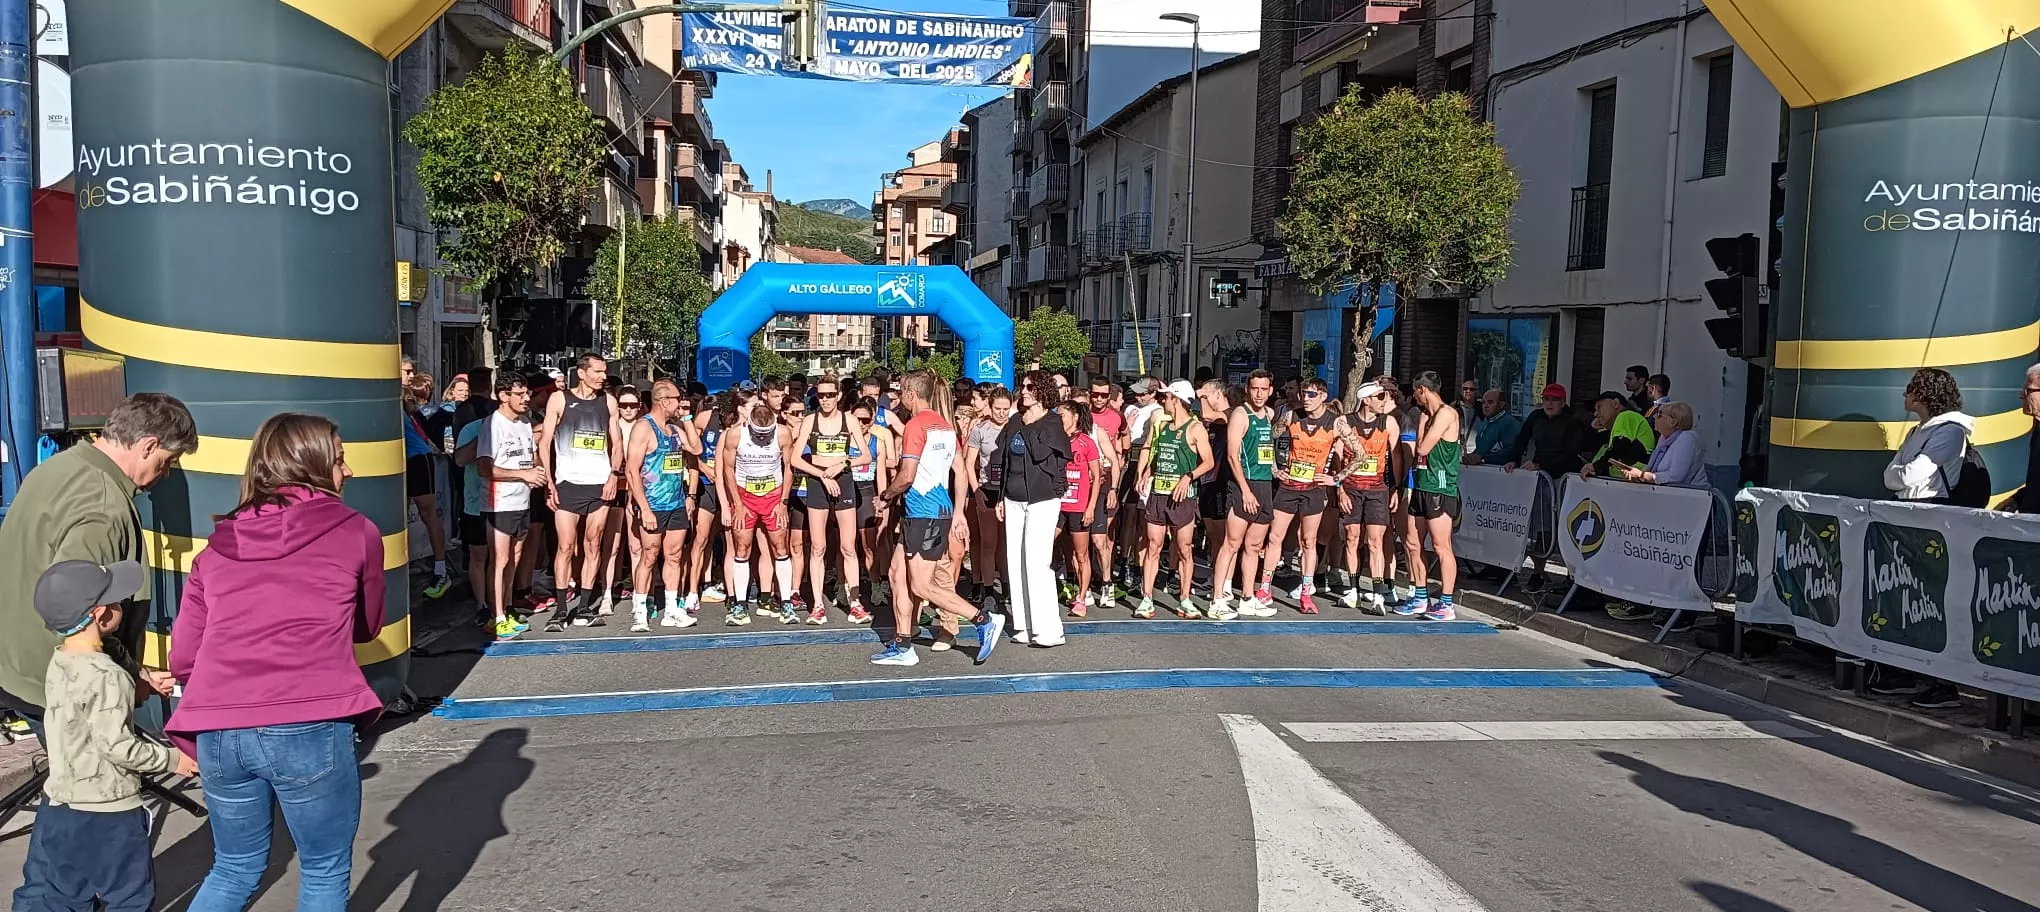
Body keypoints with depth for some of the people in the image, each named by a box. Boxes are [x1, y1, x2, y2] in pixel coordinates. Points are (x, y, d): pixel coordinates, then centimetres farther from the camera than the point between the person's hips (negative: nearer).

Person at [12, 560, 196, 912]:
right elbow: (117, 746, -22)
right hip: (107, 814, -8)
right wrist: (171, 759, -11)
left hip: (57, 804, 8)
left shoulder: (59, 664, 2)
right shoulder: (107, 675, -23)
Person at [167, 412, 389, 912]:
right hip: (309, 729, -4)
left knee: (235, 870, 25)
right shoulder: (356, 532, 7)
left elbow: (182, 657, 17)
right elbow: (367, 627, 21)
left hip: (218, 732, 4)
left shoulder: (218, 544, 16)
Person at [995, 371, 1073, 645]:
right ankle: (1024, 625, 11)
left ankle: (1048, 629, -8)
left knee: (1037, 563, -11)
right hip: (1014, 500, 7)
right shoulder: (1015, 423, 12)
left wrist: (1030, 426, -11)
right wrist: (1002, 498, 15)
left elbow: (1040, 454, -21)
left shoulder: (1052, 423, -5)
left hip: (1042, 500, -7)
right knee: (1016, 563, 5)